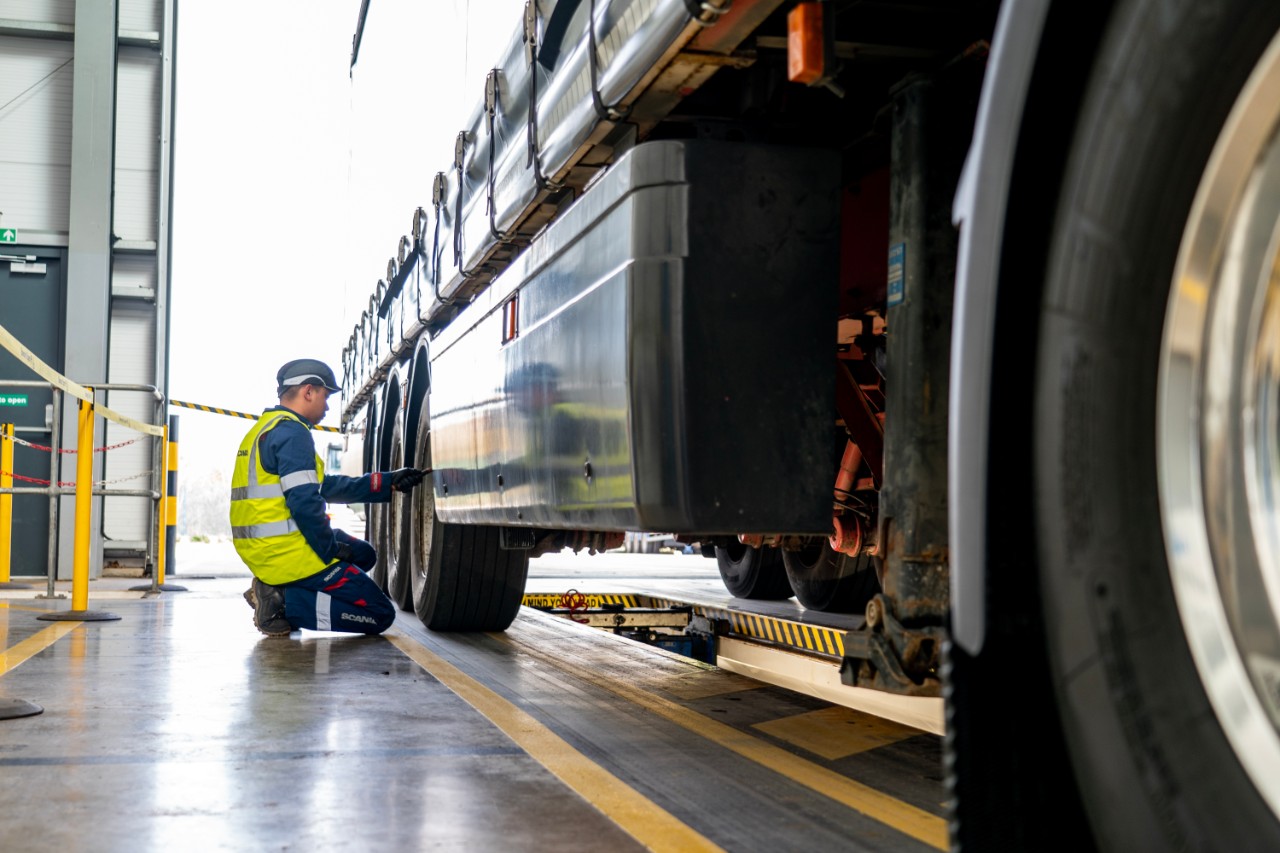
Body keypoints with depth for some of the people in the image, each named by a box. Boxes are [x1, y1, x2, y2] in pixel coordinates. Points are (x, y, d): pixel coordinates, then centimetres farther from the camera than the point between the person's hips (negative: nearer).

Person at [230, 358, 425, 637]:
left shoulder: (265, 429, 19)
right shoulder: (291, 431, -13)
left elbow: (324, 486, 21)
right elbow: (304, 502, -23)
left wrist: (389, 482, 19)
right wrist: (332, 548, -9)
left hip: (260, 550, 10)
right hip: (287, 554, -10)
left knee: (363, 554, 28)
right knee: (380, 615, -5)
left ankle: (275, 589, 9)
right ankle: (282, 602, -12)